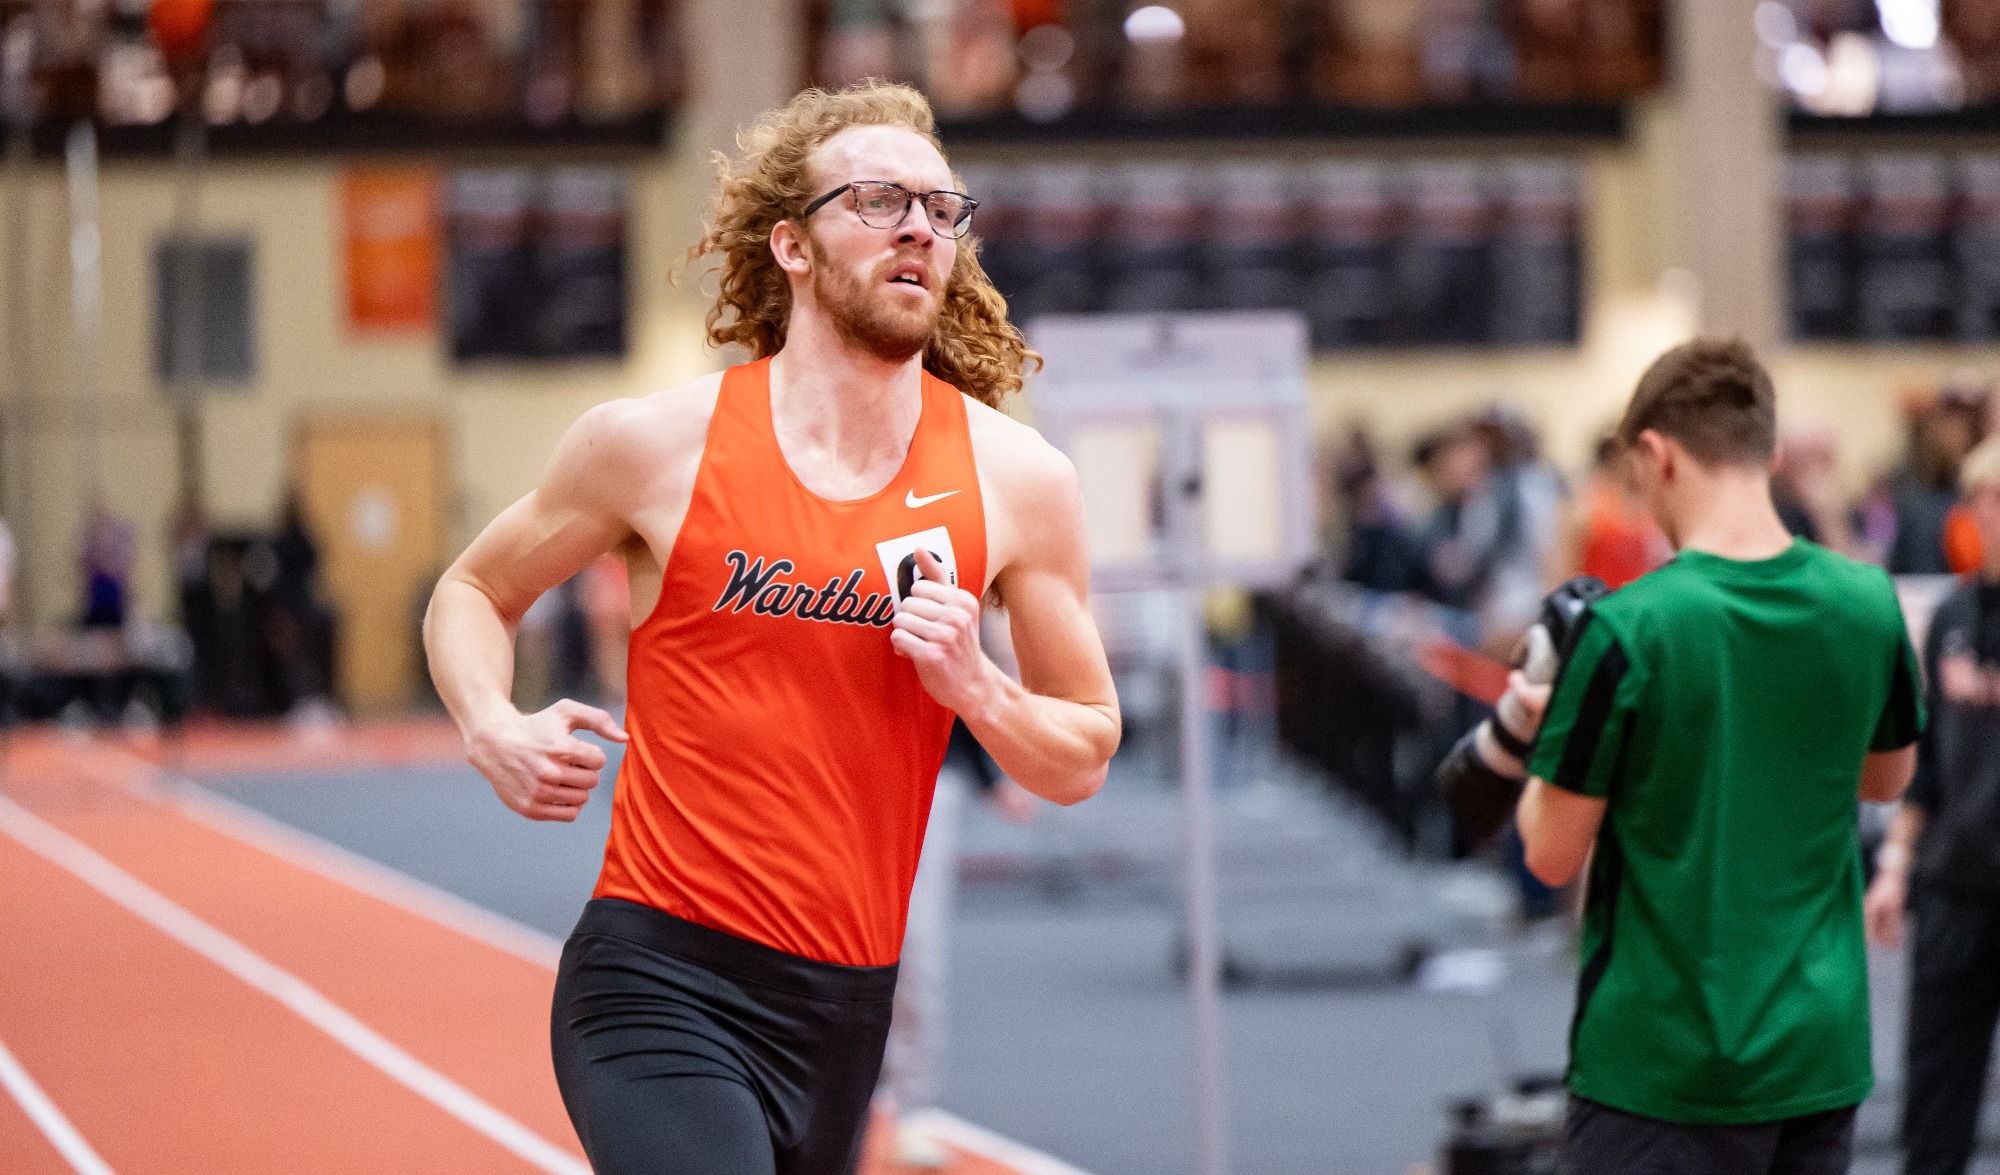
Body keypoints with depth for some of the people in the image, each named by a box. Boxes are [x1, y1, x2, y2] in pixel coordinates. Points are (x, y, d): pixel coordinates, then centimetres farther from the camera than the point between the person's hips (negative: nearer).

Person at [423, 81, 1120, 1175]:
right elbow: (474, 592, 13)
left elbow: (1083, 760, 10)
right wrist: (492, 730, -7)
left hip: (845, 1005, 4)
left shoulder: (1018, 479, 3)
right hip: (657, 981, -4)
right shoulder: (655, 441, -3)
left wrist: (972, 687, -10)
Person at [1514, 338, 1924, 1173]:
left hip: (1662, 1066, -5)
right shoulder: (1867, 604, -1)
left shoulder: (1625, 629, -17)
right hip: (1824, 1056, 5)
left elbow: (1553, 855, -10)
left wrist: (1541, 729, 7)